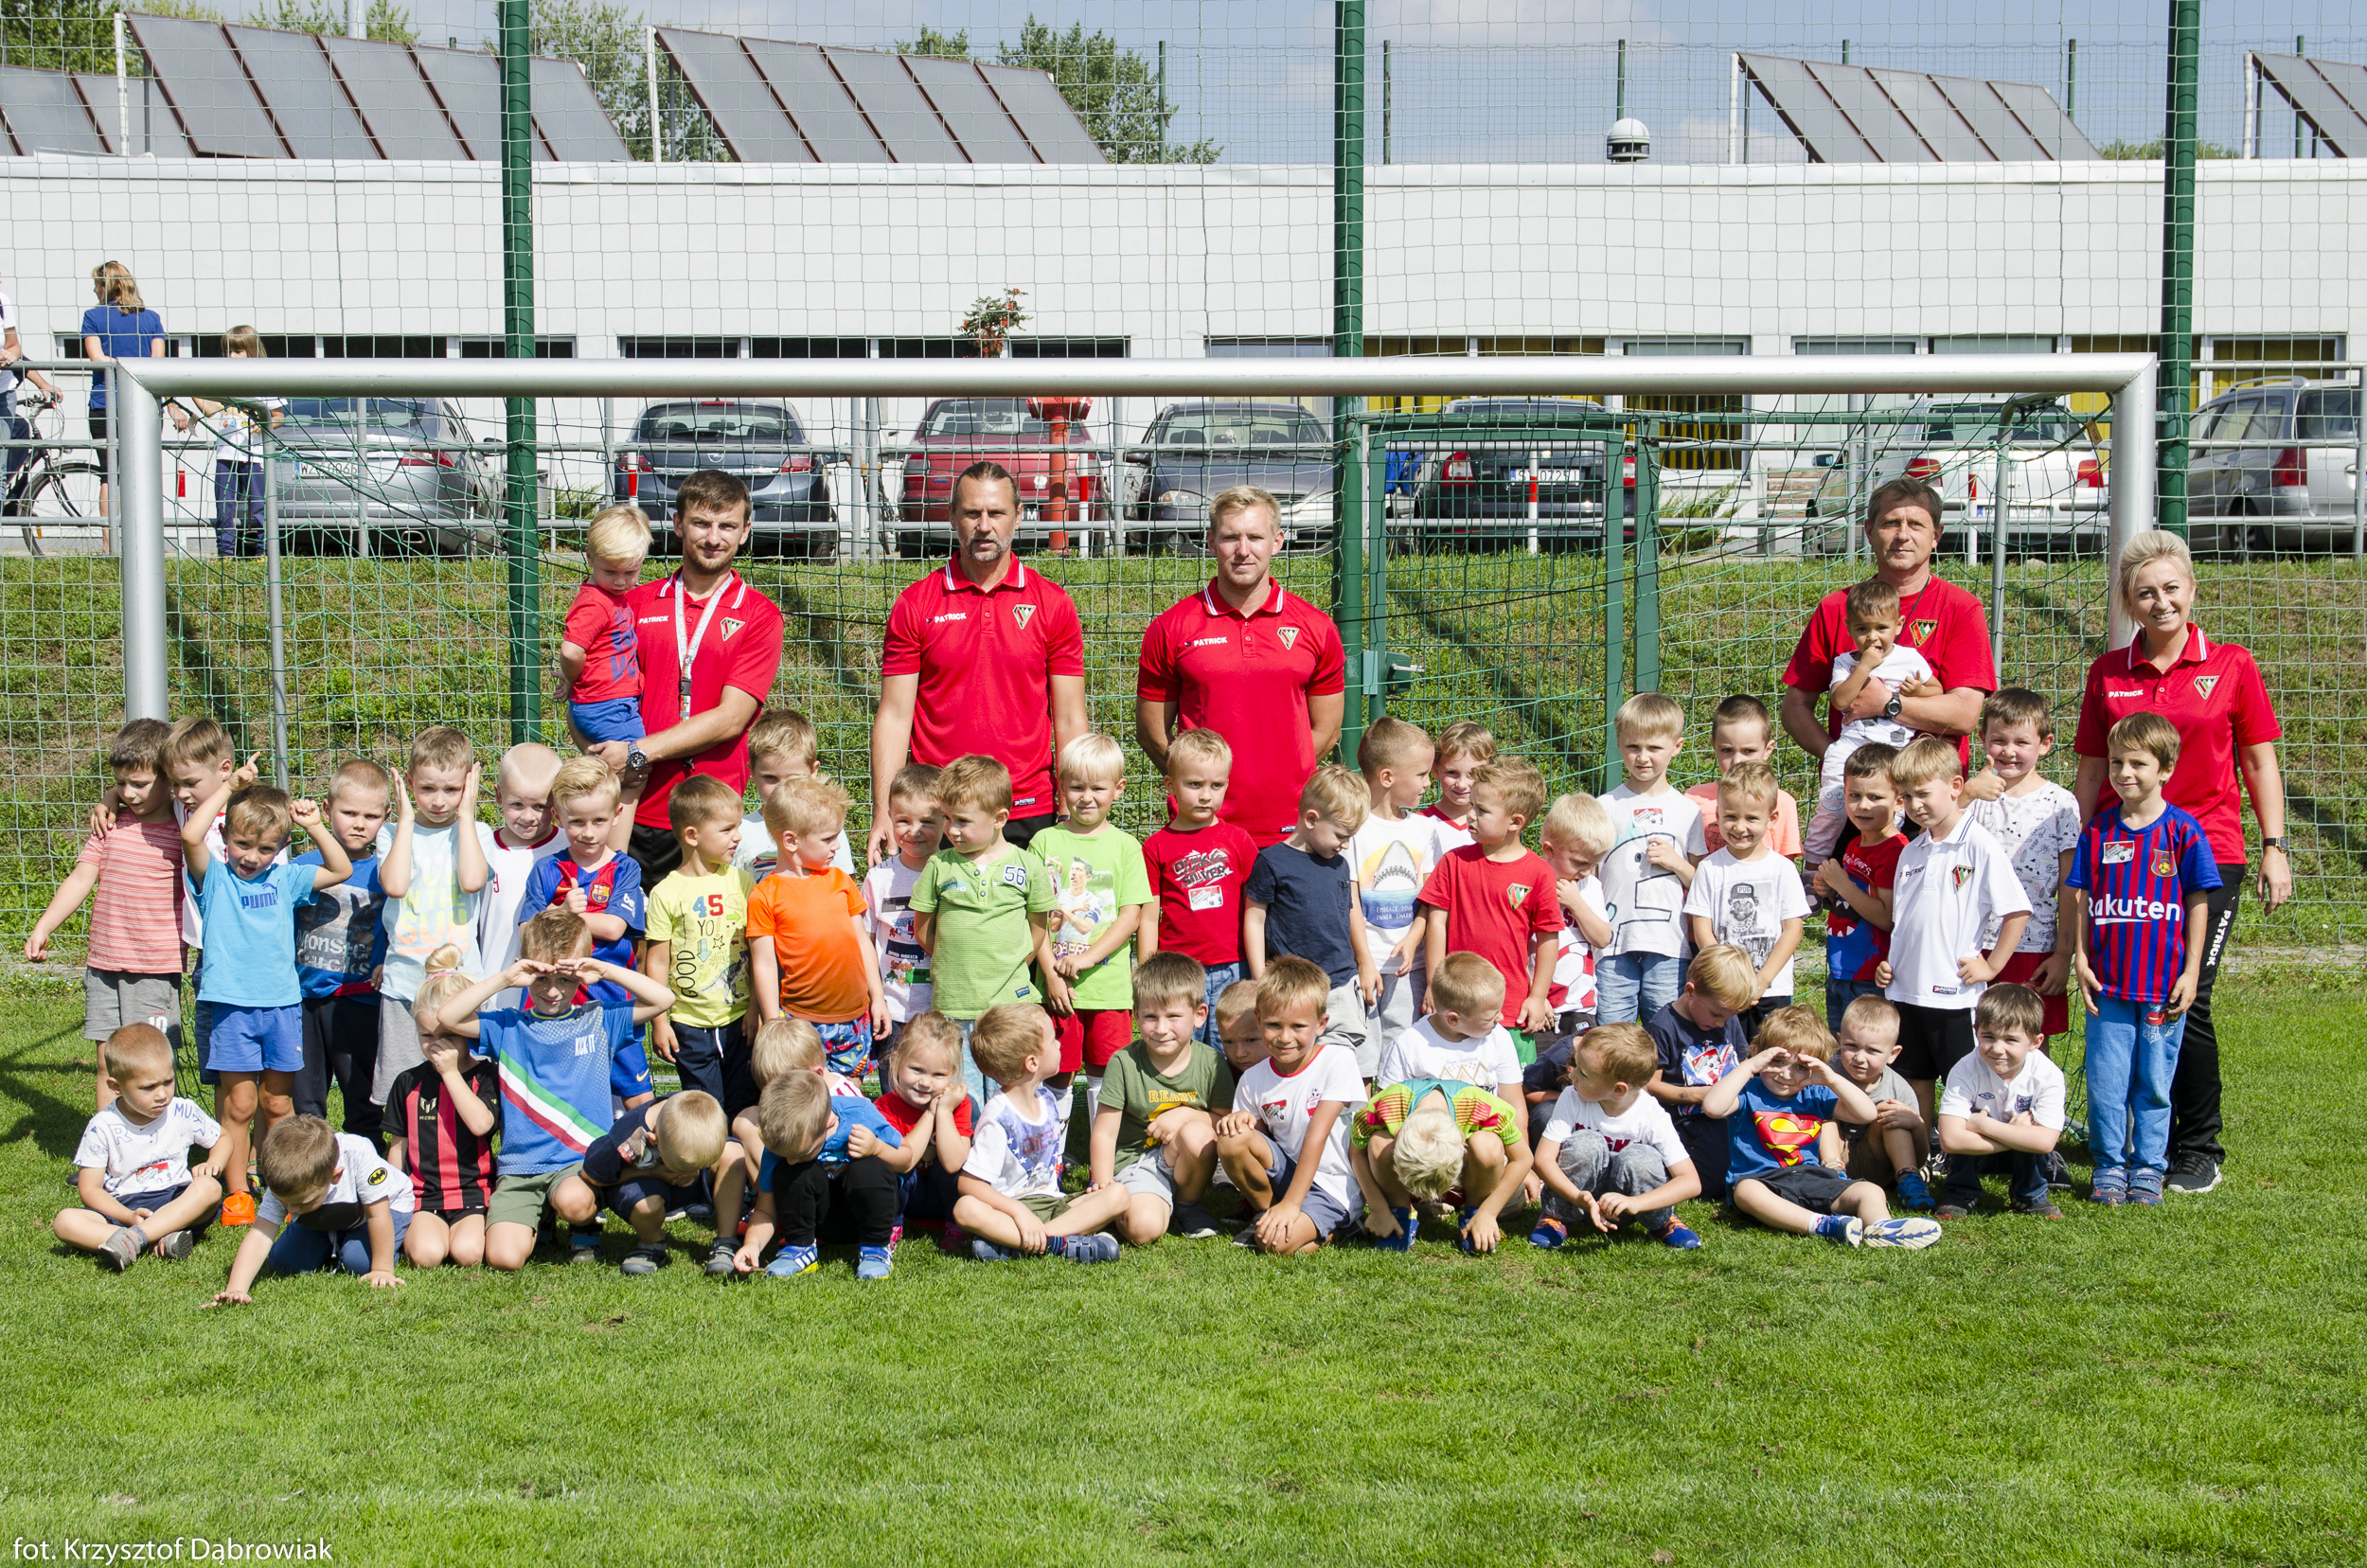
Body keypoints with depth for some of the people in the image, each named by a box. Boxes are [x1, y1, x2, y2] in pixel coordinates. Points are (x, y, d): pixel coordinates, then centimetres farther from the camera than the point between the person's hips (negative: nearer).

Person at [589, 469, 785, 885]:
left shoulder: (759, 614, 3)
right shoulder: (637, 604, 11)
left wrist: (638, 752, -12)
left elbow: (731, 718, -7)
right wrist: (604, 753, -13)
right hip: (635, 814, 2)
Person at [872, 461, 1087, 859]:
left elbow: (1070, 722, 4)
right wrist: (882, 816, -6)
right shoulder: (913, 605, 3)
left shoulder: (1053, 605, 5)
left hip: (1029, 814, 0)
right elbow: (895, 716, 2)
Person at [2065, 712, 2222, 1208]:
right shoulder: (2099, 831, 5)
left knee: (2154, 1083, 5)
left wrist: (2191, 972, -2)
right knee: (2105, 1080, 1)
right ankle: (2109, 1166, 14)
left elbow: (2197, 903, 0)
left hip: (2164, 983, -2)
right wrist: (2080, 958, 1)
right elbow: (2083, 899, 9)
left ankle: (2148, 1167, 17)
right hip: (2108, 982, 2)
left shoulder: (2183, 831, -2)